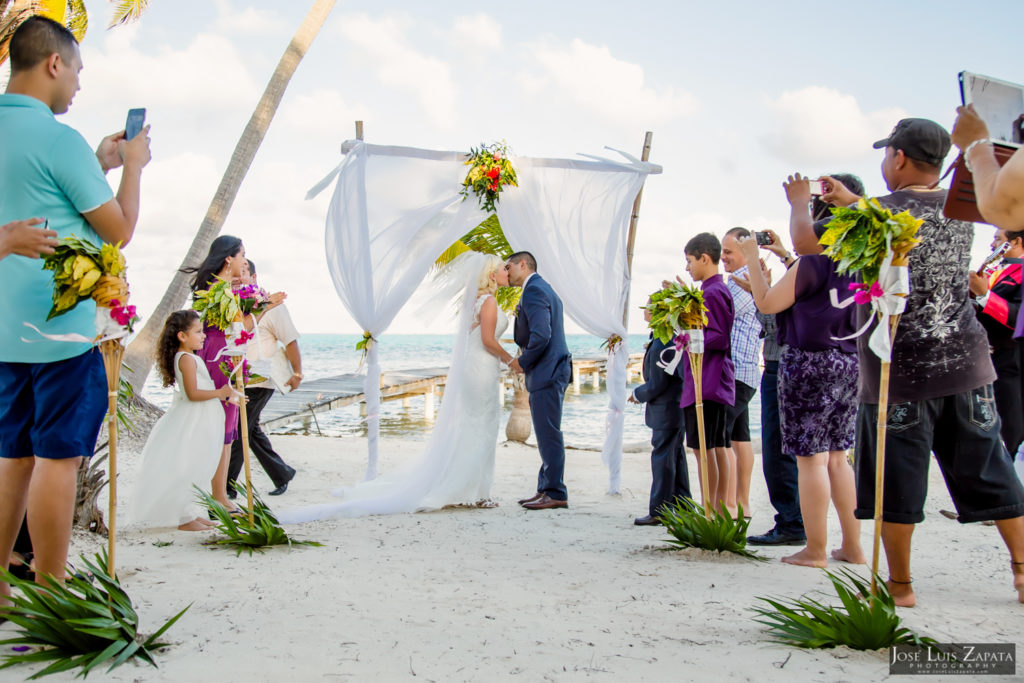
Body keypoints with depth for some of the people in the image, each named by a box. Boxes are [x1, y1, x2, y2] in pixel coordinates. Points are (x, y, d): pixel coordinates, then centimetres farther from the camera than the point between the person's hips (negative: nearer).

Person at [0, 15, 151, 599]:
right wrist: (133, 165, 7)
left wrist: (99, 165, 26)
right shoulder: (59, 139, -14)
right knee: (59, 457, -1)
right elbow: (119, 229, -7)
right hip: (61, 328, -8)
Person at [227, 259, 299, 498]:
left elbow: (290, 340, -7)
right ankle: (282, 474, 28)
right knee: (251, 431, 13)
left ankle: (226, 487, -3)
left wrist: (297, 373, -7)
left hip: (258, 382, -7)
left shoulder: (269, 305, -8)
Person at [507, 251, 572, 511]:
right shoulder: (544, 289, 20)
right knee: (546, 434, 14)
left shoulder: (533, 291, -13)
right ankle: (546, 489, 21)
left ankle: (555, 494, -1)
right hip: (551, 371, 11)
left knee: (549, 435, -6)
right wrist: (524, 358, 13)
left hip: (546, 373, -11)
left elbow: (541, 335, -23)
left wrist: (523, 362, -10)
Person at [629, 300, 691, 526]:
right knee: (675, 455, 17)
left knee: (662, 456, -5)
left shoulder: (659, 347, -25)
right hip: (675, 405, 10)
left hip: (666, 409, -10)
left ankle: (659, 511, 0)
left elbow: (656, 385, -21)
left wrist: (637, 394, -4)